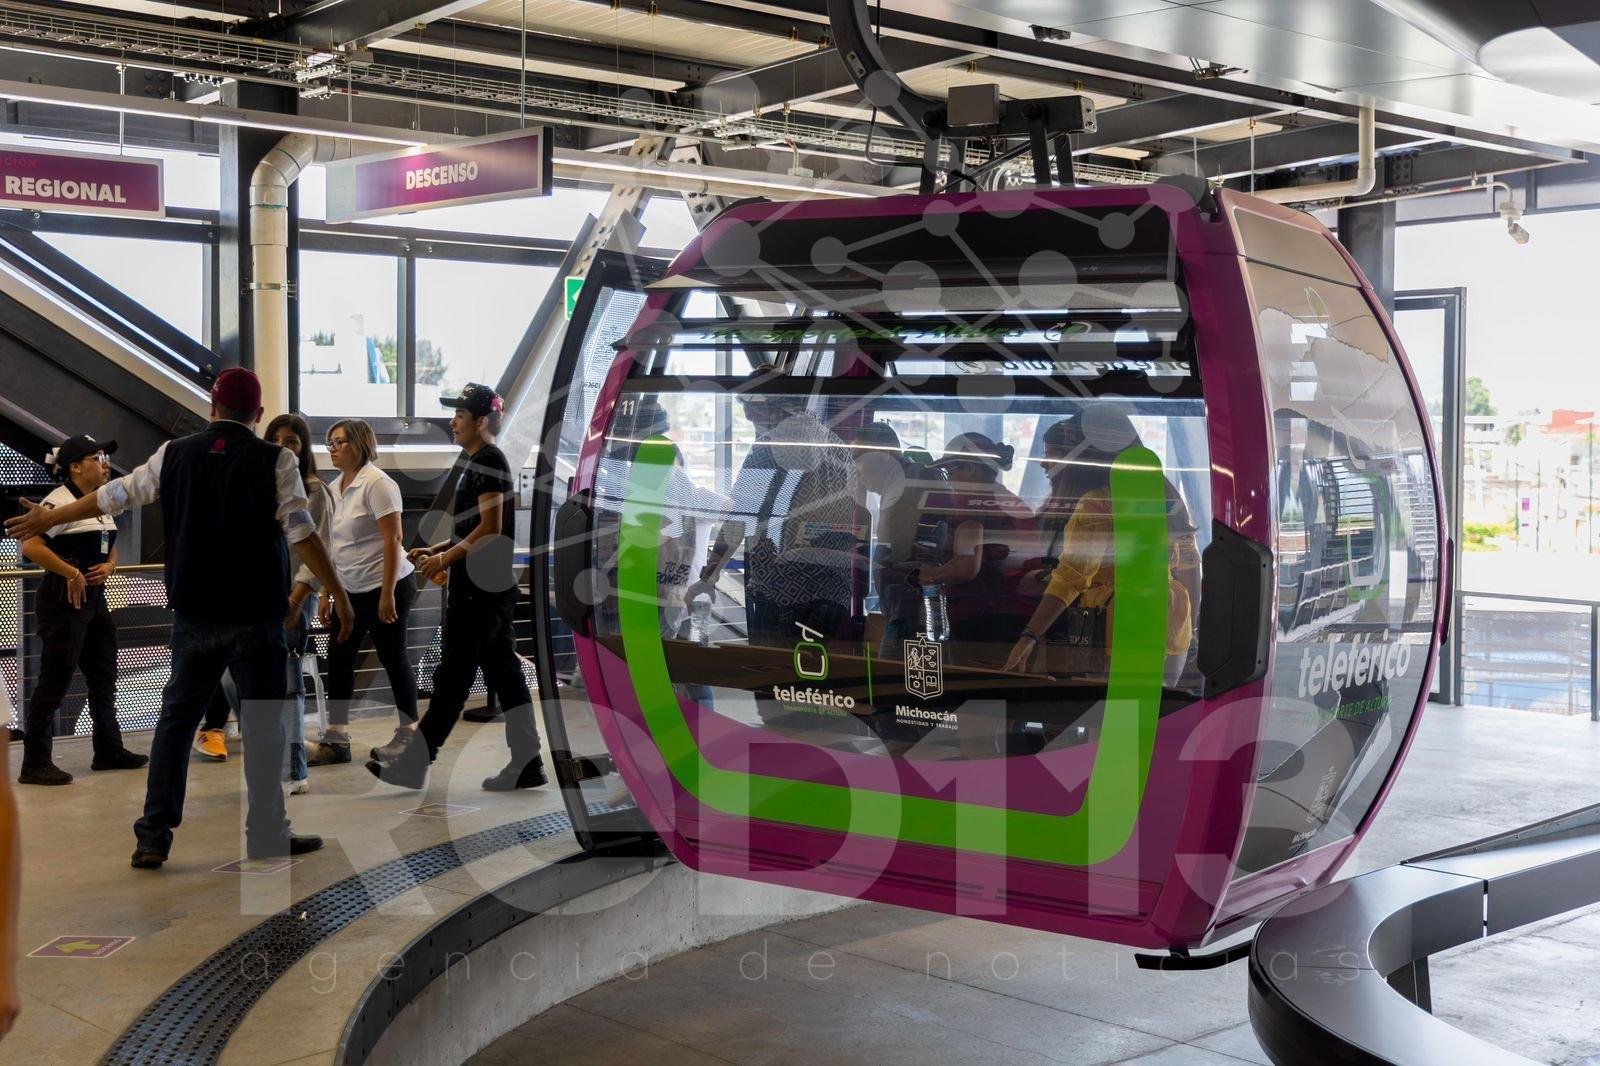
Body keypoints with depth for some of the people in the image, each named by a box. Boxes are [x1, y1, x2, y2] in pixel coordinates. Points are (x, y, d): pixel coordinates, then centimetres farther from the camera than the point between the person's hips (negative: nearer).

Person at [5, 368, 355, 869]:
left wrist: (47, 518, 27)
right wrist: (339, 596, -5)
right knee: (262, 723, 6)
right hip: (256, 616, -3)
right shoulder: (275, 461, -7)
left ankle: (153, 838, 12)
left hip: (193, 612, 3)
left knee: (176, 717, 12)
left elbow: (113, 496, 13)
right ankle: (266, 835, 10)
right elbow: (302, 533, -12)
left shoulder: (174, 454, 3)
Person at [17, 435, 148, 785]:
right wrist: (71, 573, -22)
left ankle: (109, 750, 28)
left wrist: (109, 566, 3)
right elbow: (31, 546, -25)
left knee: (104, 675, 16)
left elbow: (110, 547, 25)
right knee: (55, 679, -6)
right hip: (65, 599, -9)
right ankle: (35, 765, 0)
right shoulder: (60, 501, -14)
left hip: (94, 598, 9)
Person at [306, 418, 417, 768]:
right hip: (352, 590, 8)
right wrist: (327, 592, 14)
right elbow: (338, 546, 16)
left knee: (393, 658, 2)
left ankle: (408, 735, 16)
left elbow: (393, 539, -19)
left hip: (385, 587, -8)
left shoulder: (376, 483, -14)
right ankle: (336, 740, 10)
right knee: (339, 657, 4)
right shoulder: (337, 487, 11)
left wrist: (387, 593, -22)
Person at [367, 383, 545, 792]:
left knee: (453, 676, -5)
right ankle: (527, 762, 12)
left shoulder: (489, 461, -12)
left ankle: (413, 760, 0)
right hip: (493, 587, 10)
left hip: (480, 586, -10)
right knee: (504, 671, 9)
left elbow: (490, 528, -19)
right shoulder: (473, 462, 18)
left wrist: (447, 558, -15)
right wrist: (435, 550, 14)